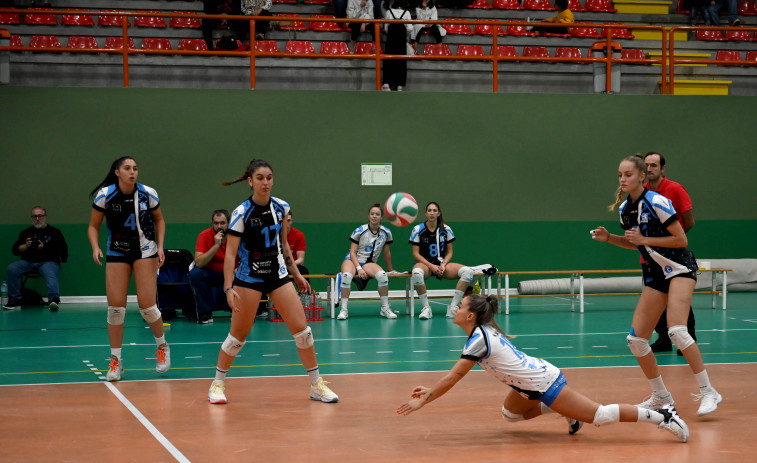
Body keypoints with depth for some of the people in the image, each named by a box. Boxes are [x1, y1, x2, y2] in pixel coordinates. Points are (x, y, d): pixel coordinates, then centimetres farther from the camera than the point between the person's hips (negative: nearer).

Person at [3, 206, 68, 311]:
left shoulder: (54, 232, 13)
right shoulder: (25, 232, 22)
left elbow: (63, 250, 1)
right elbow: (15, 250, 16)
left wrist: (44, 247, -8)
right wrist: (26, 246, -4)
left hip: (48, 262, -3)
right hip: (28, 262, 3)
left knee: (50, 274, -37)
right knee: (11, 269, -23)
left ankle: (54, 300, -58)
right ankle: (15, 301, -22)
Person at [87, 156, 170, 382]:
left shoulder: (148, 194, -10)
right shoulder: (105, 195, -11)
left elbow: (159, 220, 8)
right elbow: (93, 227, -1)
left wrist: (160, 246, -4)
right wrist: (95, 247, -19)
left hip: (145, 251, -1)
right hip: (117, 252, 1)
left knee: (147, 306, -10)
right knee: (115, 308, -6)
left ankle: (162, 346, 18)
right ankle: (115, 360, 9)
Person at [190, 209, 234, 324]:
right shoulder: (204, 235, -16)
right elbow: (198, 263, -26)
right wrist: (216, 245, -32)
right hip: (211, 274, 0)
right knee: (195, 273, -32)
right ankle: (205, 313, -17)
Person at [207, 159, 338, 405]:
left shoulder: (281, 207, 1)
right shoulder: (241, 213, -13)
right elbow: (230, 253, -13)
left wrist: (297, 274, 14)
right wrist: (229, 288, -21)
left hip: (278, 274, 4)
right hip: (249, 278, -4)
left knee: (301, 328, -3)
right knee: (239, 333, 1)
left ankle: (317, 385, 7)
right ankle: (218, 383, 20)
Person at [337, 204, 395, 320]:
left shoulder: (386, 233, 2)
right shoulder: (360, 231, -6)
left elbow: (387, 253, 14)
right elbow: (353, 252, -6)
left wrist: (390, 270, 19)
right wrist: (359, 268, -17)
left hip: (369, 263, 2)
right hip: (352, 260, -2)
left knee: (383, 275, -32)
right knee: (346, 275, -38)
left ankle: (385, 308, -15)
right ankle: (343, 309, -26)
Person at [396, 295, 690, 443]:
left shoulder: (479, 340, -20)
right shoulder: (482, 333, 9)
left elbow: (453, 377, -20)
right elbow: (455, 375, 17)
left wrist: (422, 402, -15)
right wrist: (430, 391, 10)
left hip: (543, 382, -9)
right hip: (531, 385, 9)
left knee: (598, 416, -7)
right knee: (510, 414, 23)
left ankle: (660, 415, -5)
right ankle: (567, 412, 20)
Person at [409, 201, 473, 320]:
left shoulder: (446, 229, 6)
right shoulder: (418, 229, -1)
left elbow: (449, 252, 10)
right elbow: (416, 253, -3)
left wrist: (443, 265, -9)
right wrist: (431, 266, -14)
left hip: (442, 264, 3)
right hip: (424, 264, -3)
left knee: (468, 271, -23)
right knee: (416, 273, -42)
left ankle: (452, 308, -21)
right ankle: (426, 308, -25)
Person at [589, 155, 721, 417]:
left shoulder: (656, 202, -15)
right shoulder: (624, 208, 7)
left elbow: (681, 240, -15)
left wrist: (645, 239, -18)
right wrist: (609, 238, 6)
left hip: (679, 268, -8)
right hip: (655, 275, 8)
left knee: (676, 331, -26)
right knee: (636, 339, 0)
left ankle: (708, 392, -16)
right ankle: (661, 397, 16)